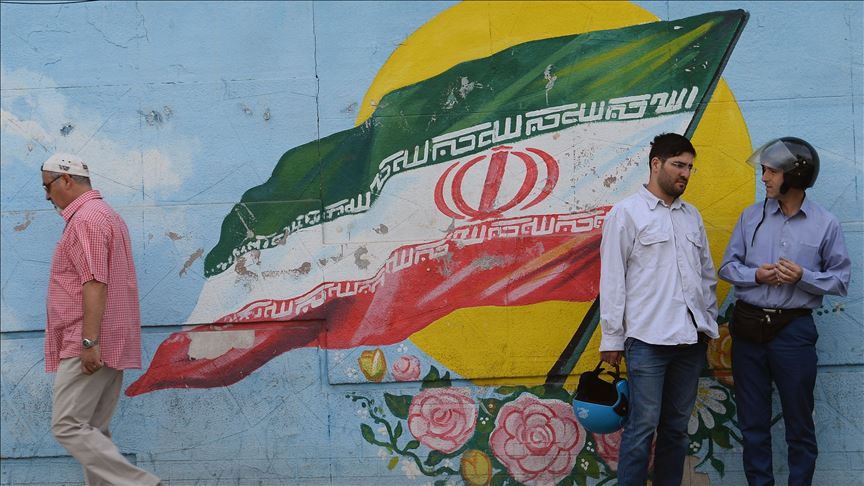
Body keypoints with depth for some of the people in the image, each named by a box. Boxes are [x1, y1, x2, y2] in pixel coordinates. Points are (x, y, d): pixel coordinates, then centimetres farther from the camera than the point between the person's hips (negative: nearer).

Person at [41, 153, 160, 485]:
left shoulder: (86, 218, -11)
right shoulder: (108, 215, 22)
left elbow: (95, 283, -21)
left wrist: (89, 342, -24)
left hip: (90, 348, -10)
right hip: (108, 347, 10)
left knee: (67, 426, -11)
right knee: (93, 430, 10)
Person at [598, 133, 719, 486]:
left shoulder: (692, 215, 16)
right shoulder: (626, 213, 0)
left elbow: (707, 274, 21)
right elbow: (612, 279, -3)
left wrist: (710, 322, 14)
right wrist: (612, 338, -5)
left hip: (691, 338, 6)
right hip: (648, 339, -5)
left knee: (677, 426, 9)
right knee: (643, 426, -6)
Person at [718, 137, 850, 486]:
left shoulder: (825, 224, -3)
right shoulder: (751, 216, 4)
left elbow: (840, 280, -1)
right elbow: (727, 266, 7)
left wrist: (803, 276, -17)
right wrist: (756, 275, -12)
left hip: (793, 329, -3)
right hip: (748, 326, 3)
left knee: (799, 424, 5)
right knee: (753, 421, 11)